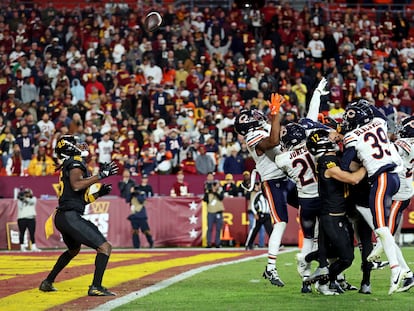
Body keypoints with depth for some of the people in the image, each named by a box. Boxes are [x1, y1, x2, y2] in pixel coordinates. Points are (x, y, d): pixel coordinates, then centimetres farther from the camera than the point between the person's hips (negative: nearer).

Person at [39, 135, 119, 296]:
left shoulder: (68, 166, 22)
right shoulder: (75, 162, -6)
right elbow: (76, 185, -25)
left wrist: (98, 193, 17)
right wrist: (101, 175, -21)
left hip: (62, 216, 10)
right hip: (71, 216, -10)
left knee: (74, 249, 34)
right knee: (105, 247, -13)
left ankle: (47, 283, 37)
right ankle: (96, 287, -19)